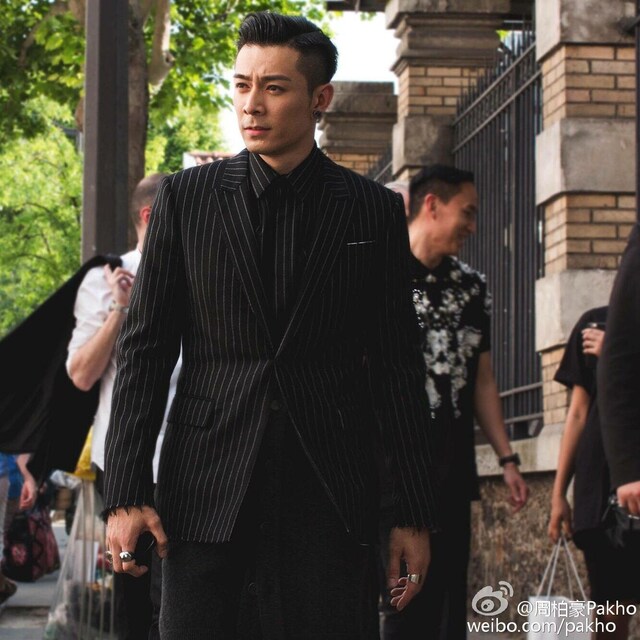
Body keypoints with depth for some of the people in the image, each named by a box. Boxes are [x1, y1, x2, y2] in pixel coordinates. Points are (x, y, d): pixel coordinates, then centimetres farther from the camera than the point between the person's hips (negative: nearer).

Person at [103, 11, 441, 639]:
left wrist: (415, 514, 5)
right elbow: (143, 349, 5)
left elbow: (397, 368, 7)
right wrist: (125, 493, -3)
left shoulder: (374, 211, 6)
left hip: (332, 493, 0)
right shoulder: (185, 198, 6)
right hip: (206, 492, 0)